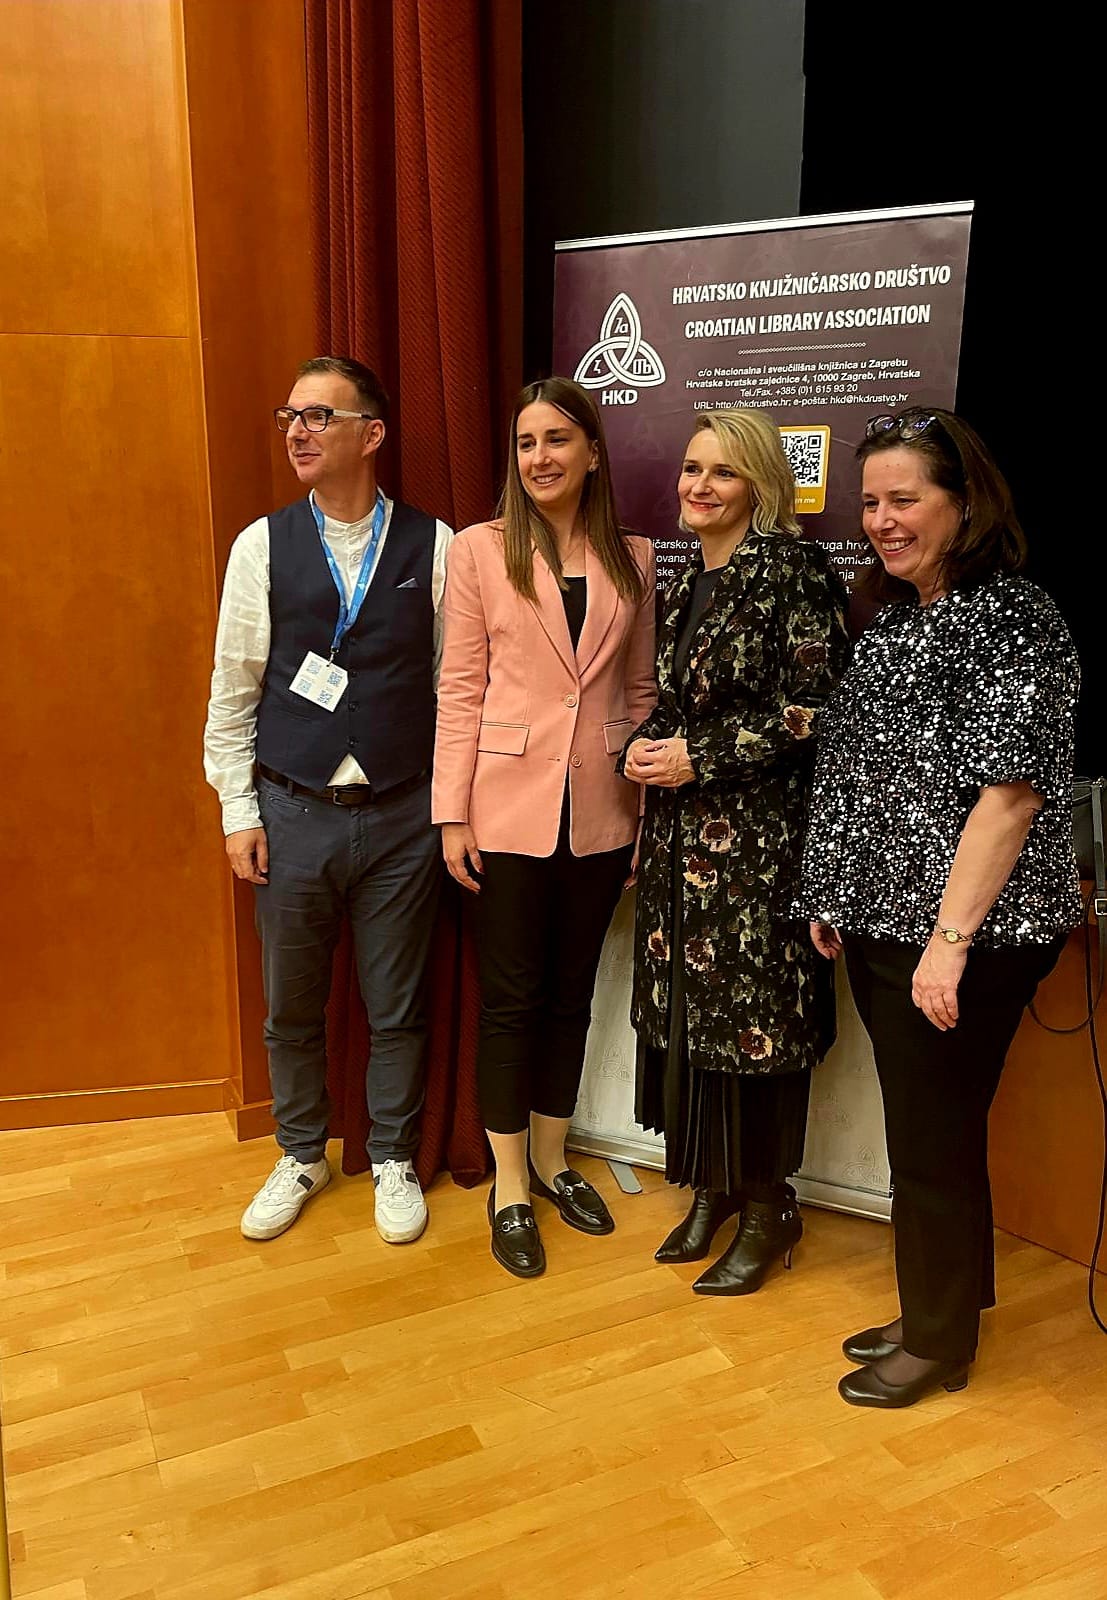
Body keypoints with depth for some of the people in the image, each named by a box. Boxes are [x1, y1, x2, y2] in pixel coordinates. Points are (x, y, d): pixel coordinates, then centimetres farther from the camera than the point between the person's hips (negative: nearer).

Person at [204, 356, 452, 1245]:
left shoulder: (434, 546, -3)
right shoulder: (263, 546, 0)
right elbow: (233, 689, 3)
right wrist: (239, 812, 1)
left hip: (403, 814, -1)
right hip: (291, 812, 2)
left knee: (398, 1005, 11)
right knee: (292, 1005, 15)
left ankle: (394, 1161, 34)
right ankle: (302, 1156, 38)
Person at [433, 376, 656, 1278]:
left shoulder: (633, 559, 6)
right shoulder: (481, 551, -2)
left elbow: (640, 687, 9)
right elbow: (461, 690, -4)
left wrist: (646, 801, 5)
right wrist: (453, 813, -8)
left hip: (600, 812, 3)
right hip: (510, 807, -3)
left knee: (571, 993, 15)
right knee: (512, 998, 6)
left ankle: (552, 1160, 34)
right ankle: (510, 1187, 23)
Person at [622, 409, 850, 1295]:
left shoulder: (793, 567, -9)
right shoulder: (691, 583, 15)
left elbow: (815, 707, -15)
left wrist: (701, 756, -15)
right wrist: (647, 747, 1)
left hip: (759, 833, -7)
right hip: (683, 832, 7)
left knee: (756, 1015, 1)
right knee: (688, 1007, 11)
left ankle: (771, 1206, 20)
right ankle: (714, 1187, 28)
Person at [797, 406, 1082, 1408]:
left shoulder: (1010, 617, -13)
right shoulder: (896, 619, 12)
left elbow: (1012, 788, -20)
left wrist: (950, 938, -23)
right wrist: (834, 898, 14)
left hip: (960, 937, -8)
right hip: (880, 922, 8)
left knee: (936, 1139, 5)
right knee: (917, 1129, 18)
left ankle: (942, 1345, 26)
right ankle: (930, 1312, 36)